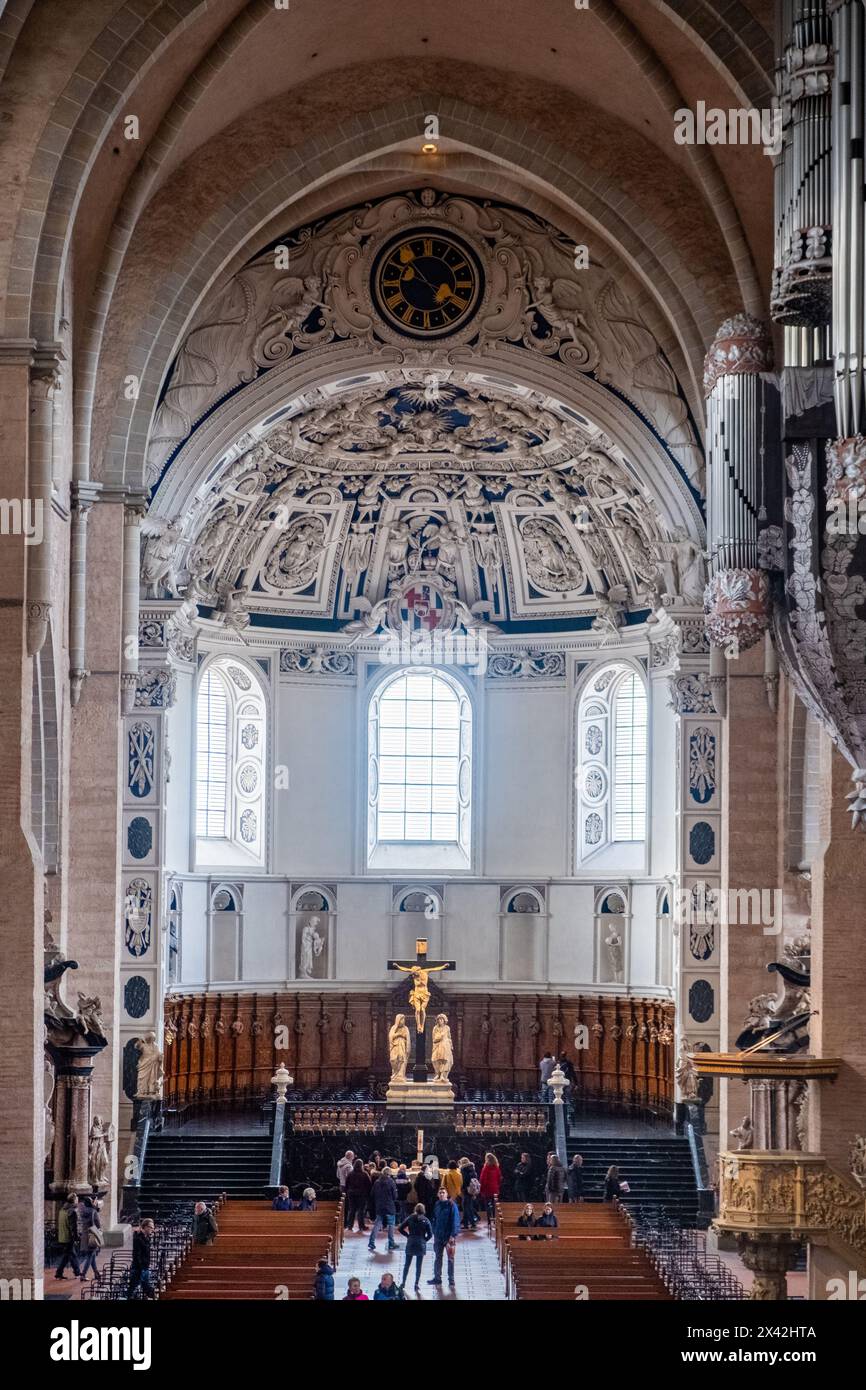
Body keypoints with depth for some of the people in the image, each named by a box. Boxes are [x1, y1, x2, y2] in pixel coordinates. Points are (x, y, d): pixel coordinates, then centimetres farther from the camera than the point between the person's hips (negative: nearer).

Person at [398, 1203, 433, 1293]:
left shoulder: (410, 1219, -1)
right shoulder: (425, 1221, -5)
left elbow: (401, 1229, -3)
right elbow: (430, 1234, -9)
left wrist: (408, 1235, 7)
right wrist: (424, 1240, 7)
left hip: (410, 1244, 1)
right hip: (421, 1245, -1)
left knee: (407, 1264, 14)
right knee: (418, 1266, 6)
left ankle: (403, 1283, 17)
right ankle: (417, 1284, 7)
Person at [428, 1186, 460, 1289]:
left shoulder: (452, 1205, -11)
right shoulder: (437, 1205, 6)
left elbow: (455, 1221, -13)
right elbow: (434, 1219, 12)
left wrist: (453, 1235, -17)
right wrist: (434, 1232, 8)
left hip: (449, 1236, -5)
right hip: (438, 1236, 5)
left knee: (450, 1259, 3)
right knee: (437, 1258, 11)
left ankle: (451, 1280, 10)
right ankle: (437, 1278, 20)